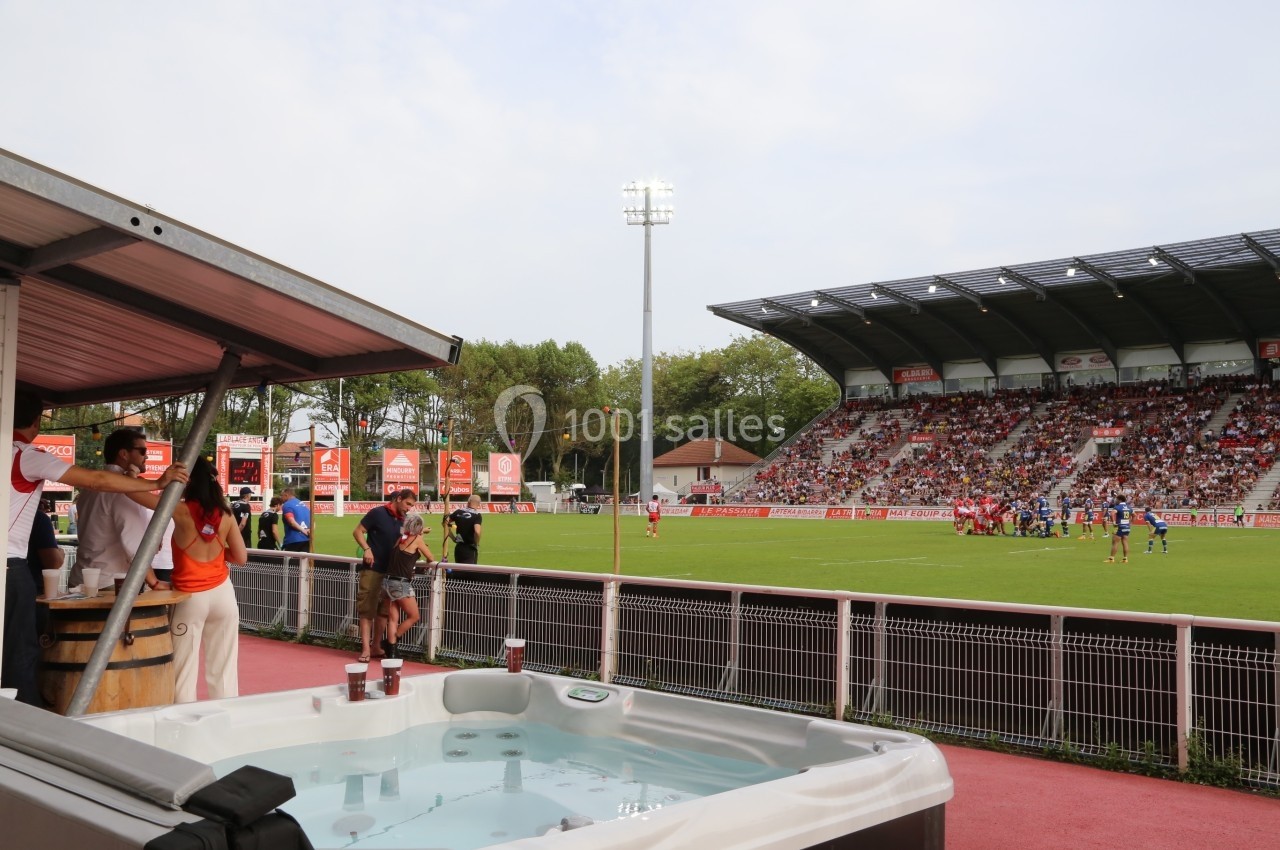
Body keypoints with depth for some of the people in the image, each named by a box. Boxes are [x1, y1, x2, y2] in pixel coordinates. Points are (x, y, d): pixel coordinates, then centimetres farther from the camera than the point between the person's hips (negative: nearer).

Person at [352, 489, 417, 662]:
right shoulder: (378, 513, -9)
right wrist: (367, 549, -19)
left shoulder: (404, 519, 8)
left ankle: (376, 646, 20)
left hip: (391, 571, 6)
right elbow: (357, 531, -6)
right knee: (366, 609, -4)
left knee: (384, 610, 11)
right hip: (372, 569, -6)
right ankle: (365, 648, -5)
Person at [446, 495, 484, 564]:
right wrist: (477, 544, -7)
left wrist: (453, 537, 12)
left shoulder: (459, 512, 4)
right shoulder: (477, 515, -12)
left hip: (458, 547, 5)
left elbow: (446, 522, 8)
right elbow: (477, 532, -26)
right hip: (470, 548, -5)